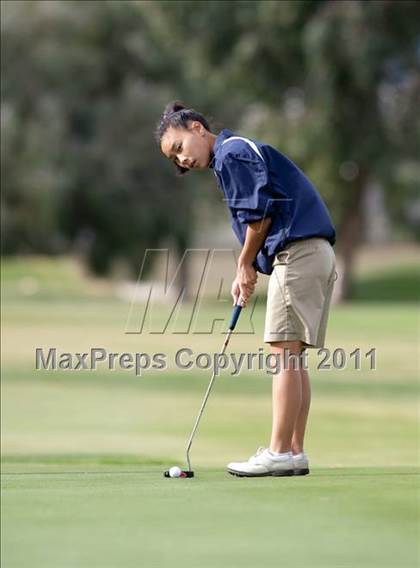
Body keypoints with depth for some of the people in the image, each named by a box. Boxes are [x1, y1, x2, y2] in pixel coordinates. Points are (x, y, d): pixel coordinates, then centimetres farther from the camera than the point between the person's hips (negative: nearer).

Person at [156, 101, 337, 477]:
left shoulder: (231, 153, -6)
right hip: (318, 253, 10)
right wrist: (247, 274, 9)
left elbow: (260, 213, -15)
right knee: (293, 356, 9)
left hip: (297, 254, -10)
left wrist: (246, 265, -2)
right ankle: (295, 452, 9)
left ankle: (280, 453, -10)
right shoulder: (241, 154, 24)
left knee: (284, 351, -9)